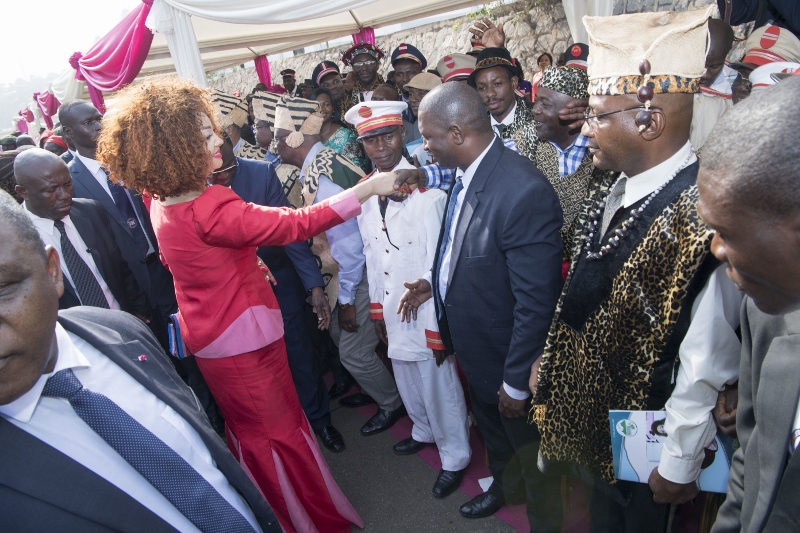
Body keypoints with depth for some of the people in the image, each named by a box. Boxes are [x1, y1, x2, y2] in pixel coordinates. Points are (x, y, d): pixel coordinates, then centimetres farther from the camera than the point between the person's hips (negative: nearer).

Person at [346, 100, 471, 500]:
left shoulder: (425, 191, -19)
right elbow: (371, 253, 9)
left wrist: (439, 328, -17)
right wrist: (377, 309, 12)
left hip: (425, 308, -6)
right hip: (391, 310, 7)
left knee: (439, 383, 7)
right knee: (407, 379, 23)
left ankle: (454, 457, 31)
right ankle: (424, 431, 50)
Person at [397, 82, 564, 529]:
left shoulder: (524, 192, -33)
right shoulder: (466, 174, -6)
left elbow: (535, 303, -28)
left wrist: (516, 383, -20)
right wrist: (437, 283, -1)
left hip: (509, 360, -8)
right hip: (475, 347, 8)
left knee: (530, 452, 19)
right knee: (491, 431, 33)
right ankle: (498, 487, 61)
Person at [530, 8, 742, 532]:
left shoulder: (704, 214, -30)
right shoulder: (610, 193, -4)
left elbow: (706, 362, -25)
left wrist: (680, 465, -16)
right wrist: (551, 359, 10)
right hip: (589, 410, 7)